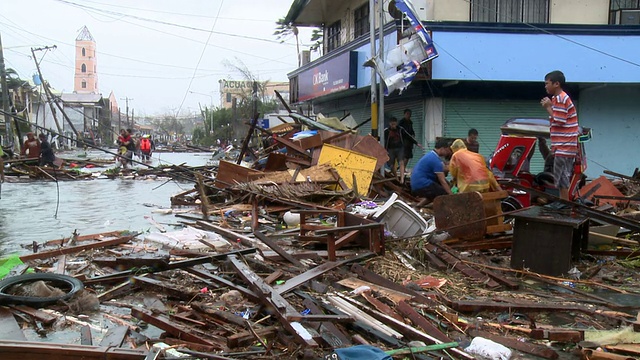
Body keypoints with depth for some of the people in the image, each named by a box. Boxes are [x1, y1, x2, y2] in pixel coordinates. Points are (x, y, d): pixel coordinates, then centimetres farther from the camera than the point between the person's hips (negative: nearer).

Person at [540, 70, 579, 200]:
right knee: (563, 180, 13)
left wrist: (548, 107, -9)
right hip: (566, 146, 10)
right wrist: (550, 106, 8)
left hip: (563, 147, -10)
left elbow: (559, 121, -16)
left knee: (562, 180, -7)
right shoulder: (562, 98, 19)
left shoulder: (560, 99, -12)